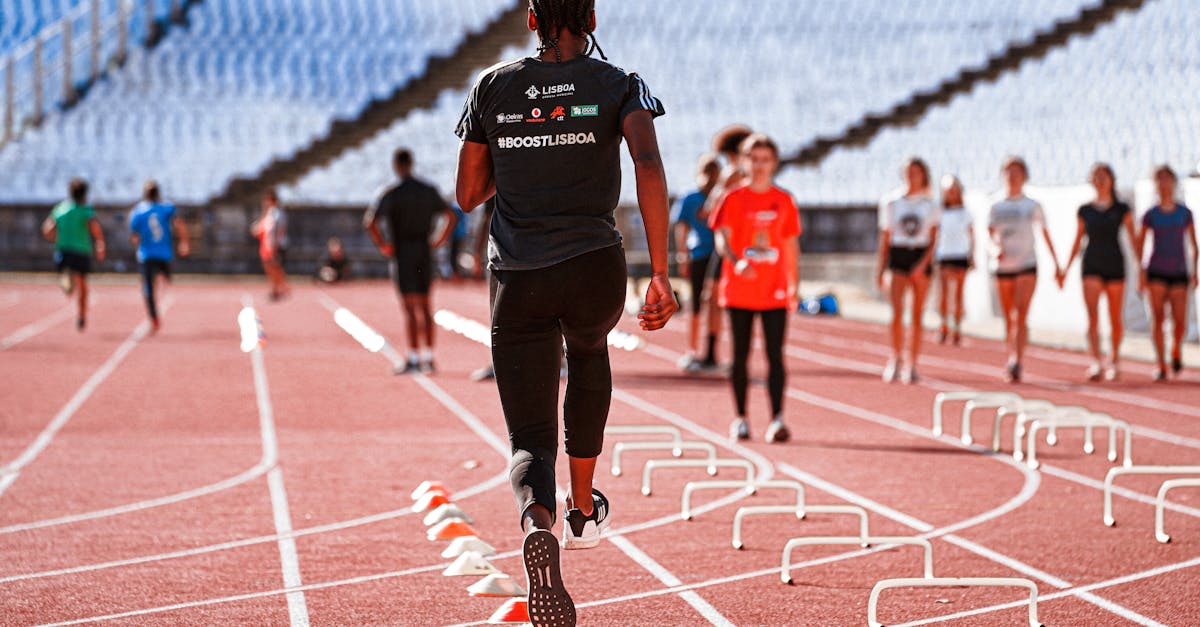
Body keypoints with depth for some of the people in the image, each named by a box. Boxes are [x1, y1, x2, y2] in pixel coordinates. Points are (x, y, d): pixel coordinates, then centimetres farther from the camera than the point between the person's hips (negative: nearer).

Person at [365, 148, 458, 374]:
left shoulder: (389, 193, -8)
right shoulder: (429, 191, 6)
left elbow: (370, 222, -17)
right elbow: (451, 216, 9)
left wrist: (382, 246, -6)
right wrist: (437, 242, 10)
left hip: (402, 253, -4)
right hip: (425, 254, 4)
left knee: (410, 308, -5)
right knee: (425, 307, 10)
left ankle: (414, 358, -10)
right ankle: (428, 358, 11)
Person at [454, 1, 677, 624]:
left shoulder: (493, 87, 7)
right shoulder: (618, 87, 1)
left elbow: (468, 194, 12)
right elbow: (648, 166, -17)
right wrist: (660, 275, -18)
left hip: (517, 280, 0)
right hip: (595, 268, 0)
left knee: (530, 439, 1)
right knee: (588, 353, 35)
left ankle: (537, 523, -34)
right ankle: (583, 509, 41)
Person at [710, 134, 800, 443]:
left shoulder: (784, 201, 8)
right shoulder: (734, 199, 2)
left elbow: (791, 245, 14)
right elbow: (722, 239, -8)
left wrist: (795, 284, 10)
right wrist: (736, 261, -27)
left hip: (775, 291, 1)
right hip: (739, 289, -1)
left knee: (775, 355, -7)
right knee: (740, 355, 4)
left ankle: (777, 418, -10)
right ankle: (740, 418, 12)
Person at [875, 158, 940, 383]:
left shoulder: (931, 205, 5)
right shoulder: (891, 202, 6)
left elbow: (933, 238, 0)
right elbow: (885, 236, 10)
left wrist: (924, 263, -14)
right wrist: (881, 267, 8)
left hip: (921, 257, 0)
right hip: (897, 256, 0)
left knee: (917, 314, 2)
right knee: (897, 310, -16)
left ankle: (911, 365, 8)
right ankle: (896, 357, -4)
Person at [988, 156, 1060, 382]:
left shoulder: (1032, 206, 8)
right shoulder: (996, 207, 10)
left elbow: (1045, 234, 13)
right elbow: (990, 233, -2)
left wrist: (1056, 264, 14)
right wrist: (995, 248, -25)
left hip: (1027, 264, -2)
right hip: (1003, 266, 2)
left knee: (1021, 316, -17)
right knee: (1009, 319, 7)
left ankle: (1017, 362, -26)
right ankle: (1012, 359, 20)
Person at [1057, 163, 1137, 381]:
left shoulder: (1121, 209, 4)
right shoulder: (1085, 210, 9)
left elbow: (1133, 237, 1)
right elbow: (1077, 241, 15)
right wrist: (1065, 269, 11)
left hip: (1115, 265, 0)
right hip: (1092, 266, 1)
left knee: (1115, 318, 7)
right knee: (1093, 316, -14)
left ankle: (1115, 359, 26)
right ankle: (1096, 363, -24)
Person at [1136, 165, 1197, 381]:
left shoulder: (1185, 213, 5)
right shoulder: (1150, 215, 2)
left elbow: (1194, 245, 10)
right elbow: (1140, 246, 5)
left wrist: (1195, 272, 5)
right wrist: (1140, 275, -2)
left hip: (1178, 273, 0)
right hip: (1156, 272, 0)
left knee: (1180, 321, -7)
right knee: (1157, 318, -8)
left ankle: (1176, 350, 24)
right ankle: (1161, 365, -2)